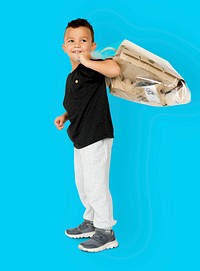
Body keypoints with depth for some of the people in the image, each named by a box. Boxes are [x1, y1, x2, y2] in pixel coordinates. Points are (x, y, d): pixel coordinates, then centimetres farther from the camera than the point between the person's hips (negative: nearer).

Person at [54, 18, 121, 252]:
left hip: (96, 138, -10)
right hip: (80, 139, 10)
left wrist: (86, 60, -31)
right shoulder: (72, 76, 13)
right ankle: (90, 223, 38)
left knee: (96, 185, -2)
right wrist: (65, 116, 11)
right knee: (82, 184, 20)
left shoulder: (92, 68, -14)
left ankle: (106, 233, 13)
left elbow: (115, 69, -37)